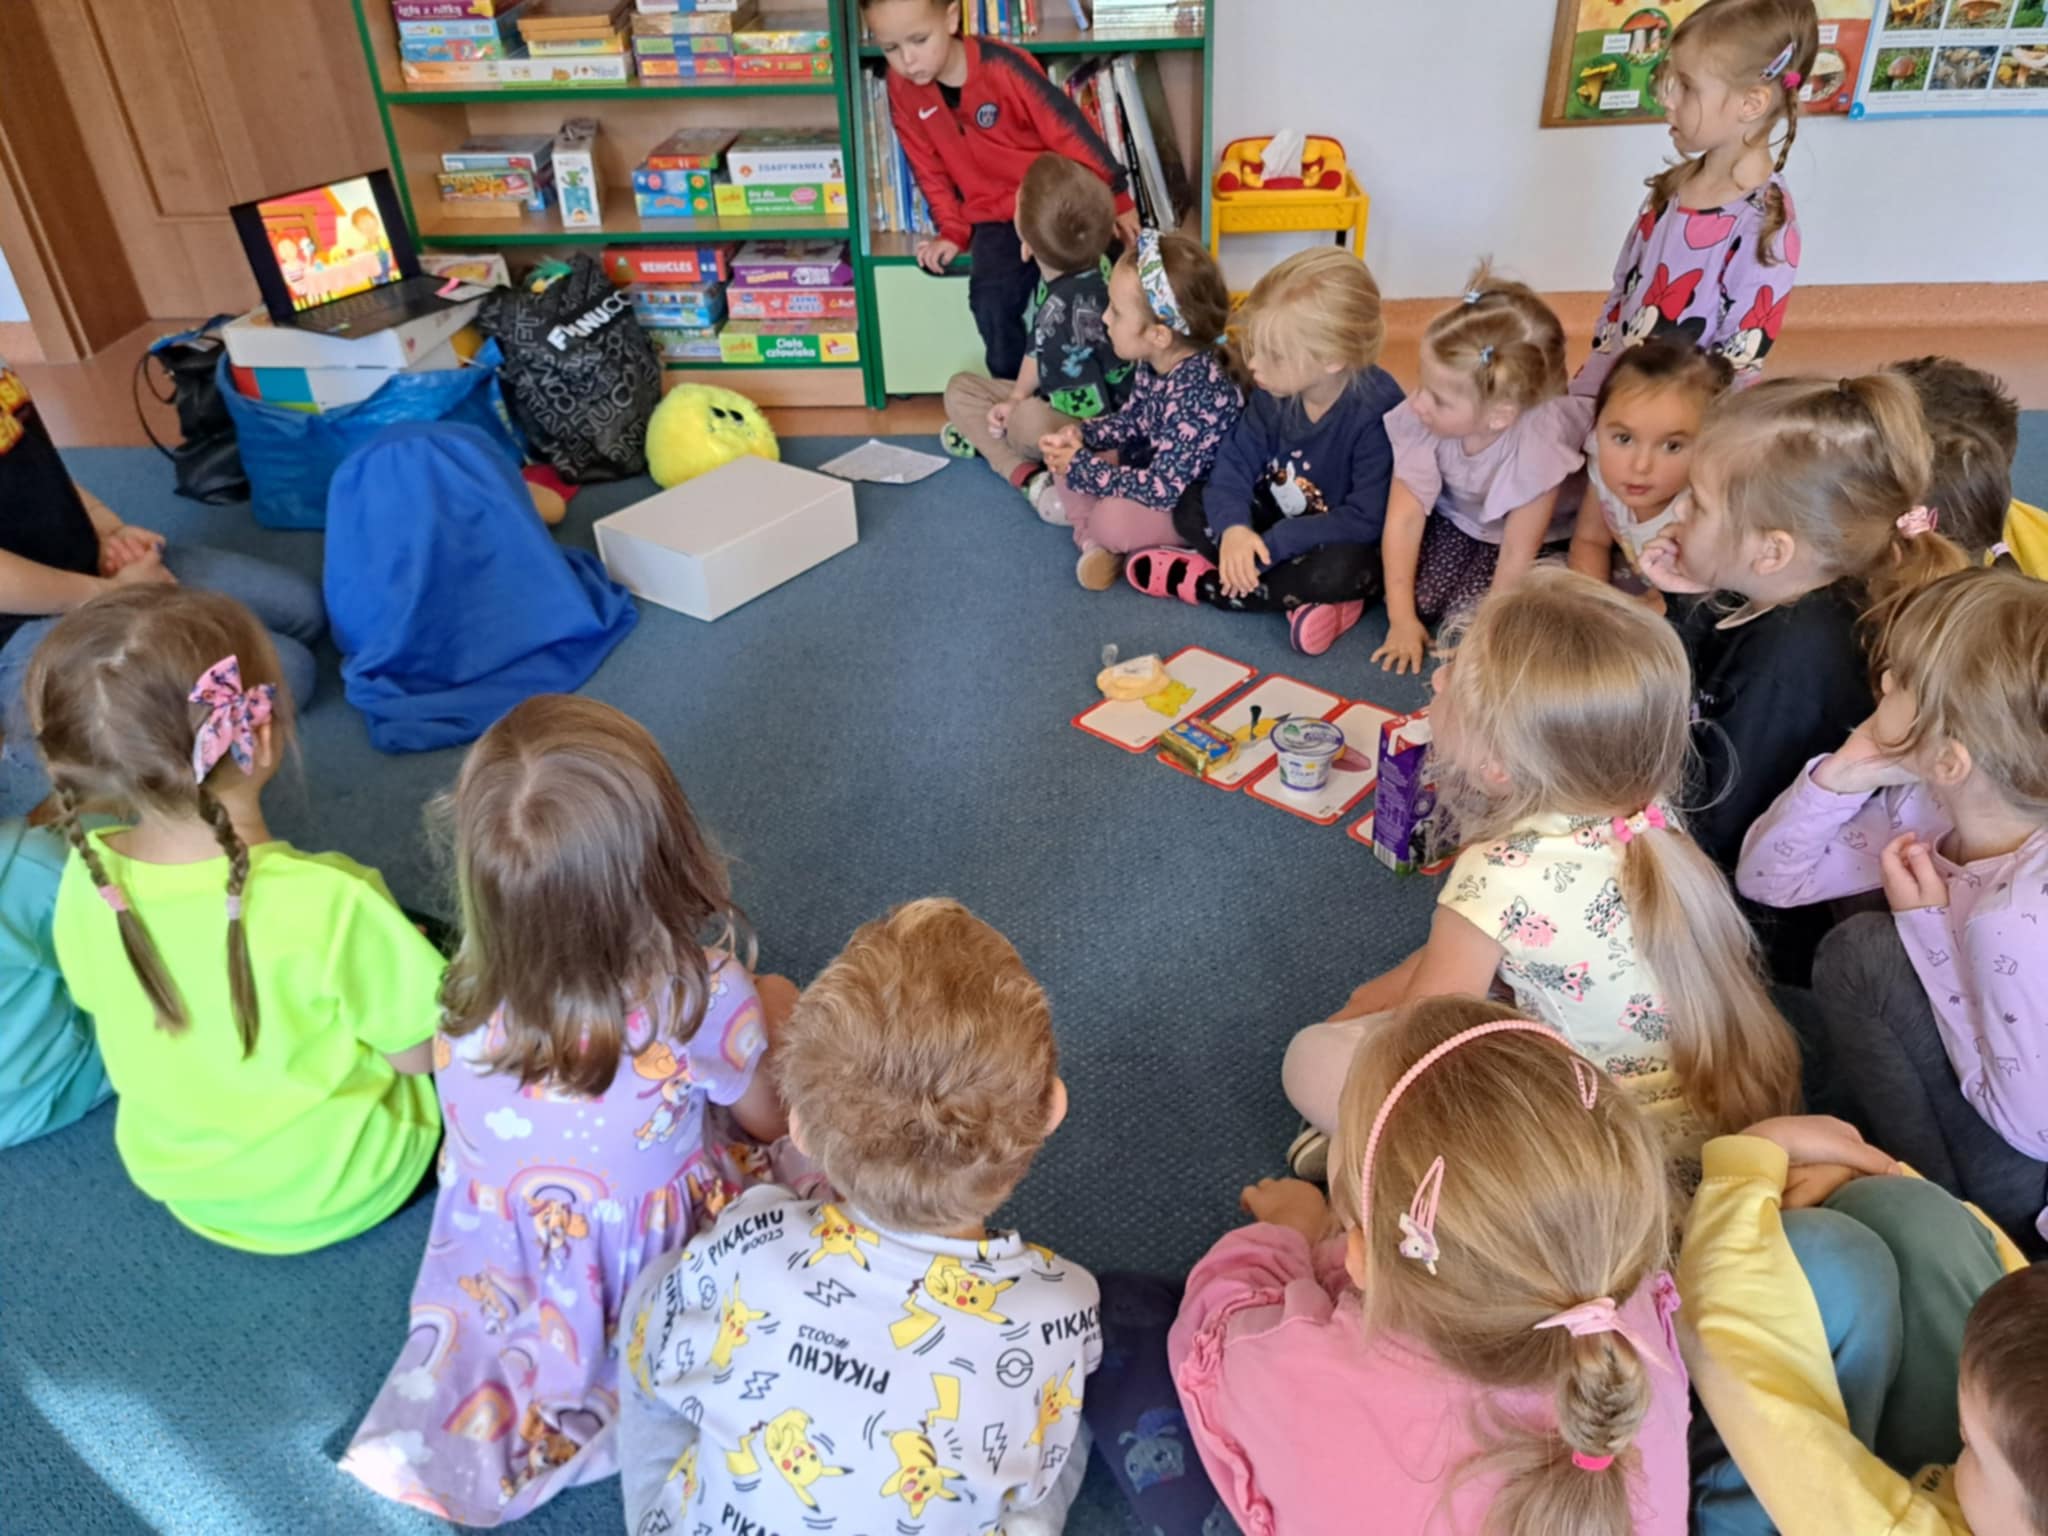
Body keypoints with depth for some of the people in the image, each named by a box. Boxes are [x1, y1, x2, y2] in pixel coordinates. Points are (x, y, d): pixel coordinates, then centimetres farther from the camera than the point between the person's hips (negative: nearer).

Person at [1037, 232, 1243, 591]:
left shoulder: (1197, 394, -35)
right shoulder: (1155, 362, -8)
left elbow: (1164, 489, -34)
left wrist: (1081, 467, -26)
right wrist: (1082, 434, -8)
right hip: (1154, 465, 9)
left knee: (1113, 520, -33)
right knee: (1066, 465, 4)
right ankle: (1092, 541, -10)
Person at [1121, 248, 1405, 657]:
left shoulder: (1378, 411, -29)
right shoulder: (1274, 390, -12)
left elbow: (1367, 520, -30)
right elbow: (1237, 462, -9)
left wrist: (1271, 545, -33)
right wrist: (1234, 527, -32)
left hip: (1337, 542, -6)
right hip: (1277, 521, 6)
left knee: (1343, 568, -38)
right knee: (1191, 507, -10)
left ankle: (1199, 581, -21)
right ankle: (1298, 596, -20)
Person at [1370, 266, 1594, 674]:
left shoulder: (1536, 442, -40)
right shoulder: (1421, 420, -31)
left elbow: (1517, 554, -31)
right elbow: (1405, 517, -24)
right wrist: (1402, 619, -22)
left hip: (1540, 532, -2)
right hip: (1457, 518, 3)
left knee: (1470, 605, -19)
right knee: (1419, 595, -16)